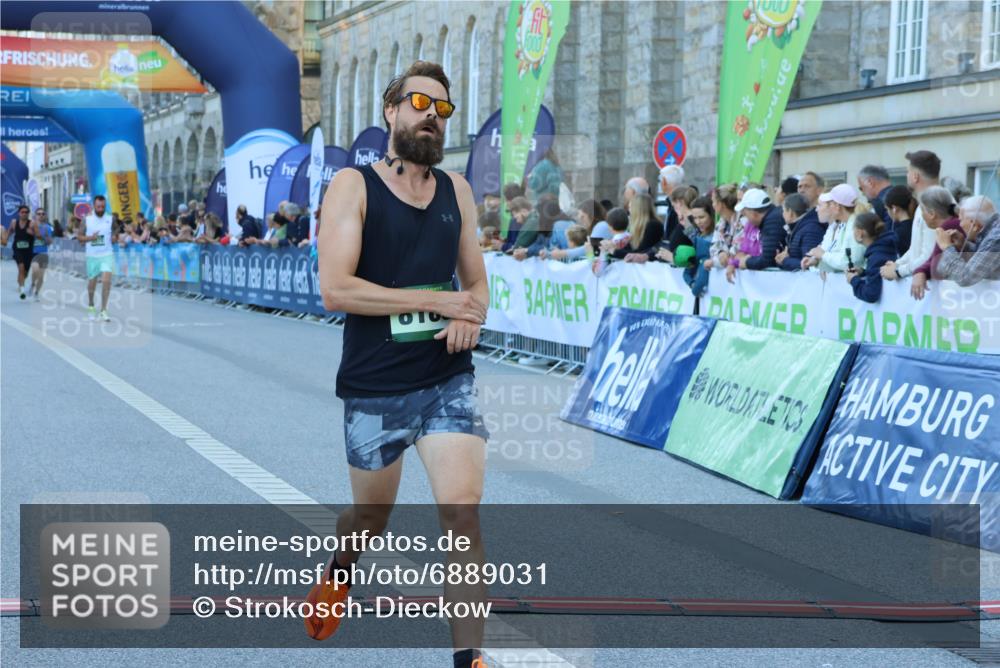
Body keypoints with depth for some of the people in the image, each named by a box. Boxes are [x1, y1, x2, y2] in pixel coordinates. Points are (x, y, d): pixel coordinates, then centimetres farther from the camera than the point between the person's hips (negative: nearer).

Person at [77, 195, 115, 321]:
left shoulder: (111, 219, 0)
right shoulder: (87, 220, -1)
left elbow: (115, 235, 10)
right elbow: (79, 237, 3)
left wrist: (115, 238, -14)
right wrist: (90, 238, -16)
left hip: (106, 255, -1)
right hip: (92, 256, 1)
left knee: (106, 281, -17)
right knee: (92, 283, 11)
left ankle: (103, 310, -12)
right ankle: (90, 306, 35)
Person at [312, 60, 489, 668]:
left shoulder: (456, 189, 6)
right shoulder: (353, 186, -7)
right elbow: (335, 289, -17)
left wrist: (471, 317, -9)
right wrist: (435, 301, -19)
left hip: (450, 380, 2)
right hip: (375, 387, -2)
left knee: (464, 510, -12)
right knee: (372, 515, 16)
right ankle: (339, 570, 51)